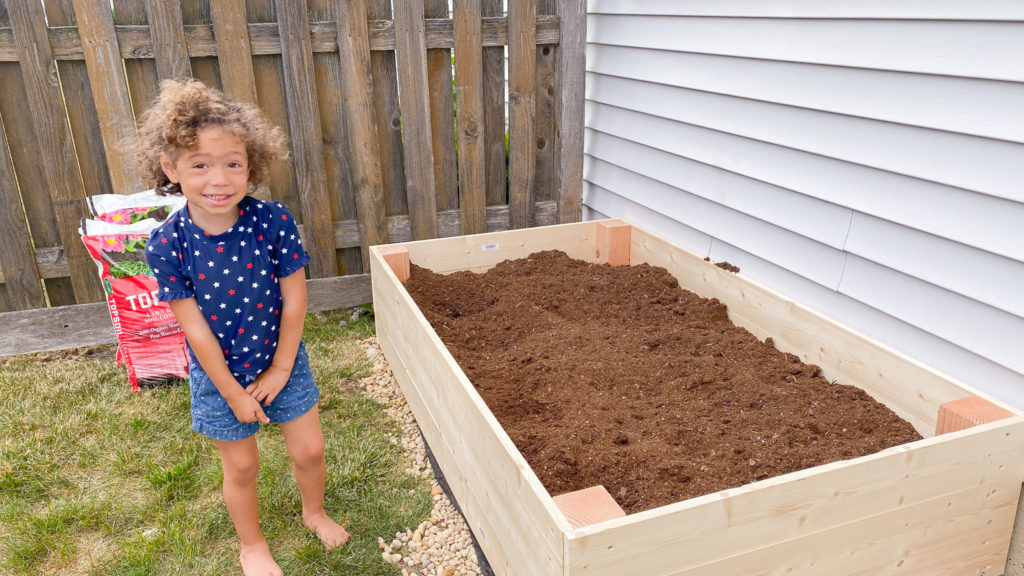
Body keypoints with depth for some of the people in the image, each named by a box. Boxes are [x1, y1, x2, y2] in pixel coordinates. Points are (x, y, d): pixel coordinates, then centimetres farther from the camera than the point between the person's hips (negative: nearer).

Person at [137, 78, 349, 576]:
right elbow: (196, 329, -16)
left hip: (282, 359, 1)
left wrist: (279, 370, -8)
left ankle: (314, 512, 45)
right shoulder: (167, 244, -22)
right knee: (241, 464, 17)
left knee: (309, 449, 12)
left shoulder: (273, 221, -21)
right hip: (218, 374, -1)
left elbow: (293, 301, -13)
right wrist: (233, 392, -10)